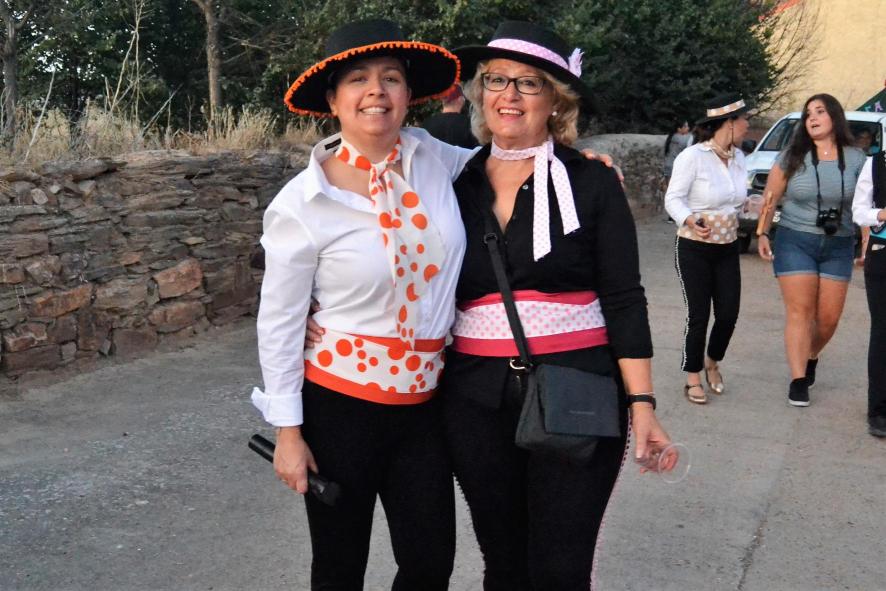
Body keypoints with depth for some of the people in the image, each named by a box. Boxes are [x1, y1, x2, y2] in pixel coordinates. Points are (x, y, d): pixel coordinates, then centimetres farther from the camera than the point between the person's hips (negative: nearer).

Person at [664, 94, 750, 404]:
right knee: (698, 316, -2)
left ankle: (712, 362, 32)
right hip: (694, 248, -6)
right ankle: (693, 378, 16)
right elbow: (673, 199, -15)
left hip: (728, 248, 6)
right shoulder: (692, 156, -15)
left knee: (728, 314, 3)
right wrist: (690, 221, -32)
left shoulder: (738, 157, 6)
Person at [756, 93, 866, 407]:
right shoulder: (791, 157, 0)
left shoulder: (856, 159, 2)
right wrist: (762, 233, -5)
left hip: (839, 246, 2)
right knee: (800, 311, -6)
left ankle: (811, 358, 35)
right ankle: (798, 380, -2)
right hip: (795, 242, -1)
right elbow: (770, 198, 3)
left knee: (829, 317, 5)